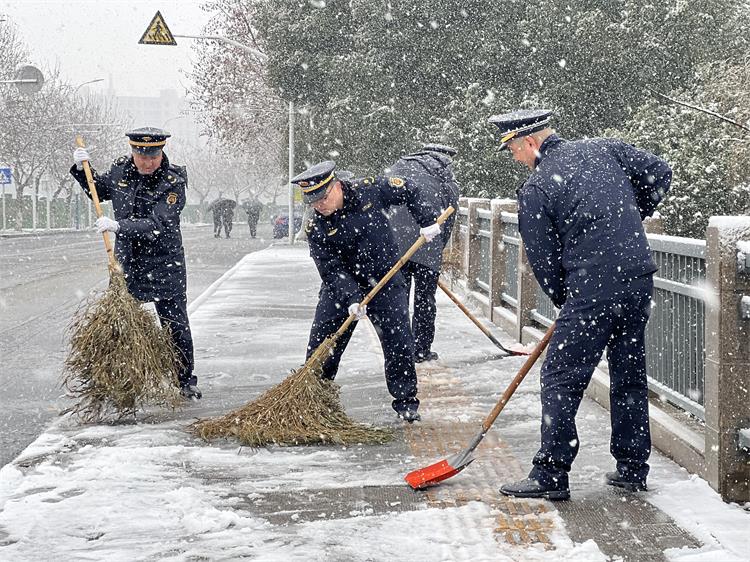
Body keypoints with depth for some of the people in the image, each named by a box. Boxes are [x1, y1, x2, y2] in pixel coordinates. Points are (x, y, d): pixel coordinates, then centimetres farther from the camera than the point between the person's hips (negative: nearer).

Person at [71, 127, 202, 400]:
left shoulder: (174, 182, -15)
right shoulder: (120, 170, 0)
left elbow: (157, 226, -25)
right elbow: (98, 191, 22)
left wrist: (118, 226, -33)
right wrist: (82, 169, 4)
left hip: (164, 266, -4)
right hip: (126, 262, 4)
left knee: (176, 325, 2)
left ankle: (185, 381, 16)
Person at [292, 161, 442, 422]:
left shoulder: (370, 190, -15)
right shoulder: (316, 228, -14)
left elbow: (408, 191, 2)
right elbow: (331, 269, -18)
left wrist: (427, 218, -6)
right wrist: (351, 298, -30)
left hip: (386, 279, -1)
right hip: (341, 284, 1)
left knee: (398, 341, -6)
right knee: (321, 344, -1)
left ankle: (406, 401, 8)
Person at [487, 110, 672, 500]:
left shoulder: (534, 191, -6)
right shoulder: (603, 150, 8)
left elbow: (543, 261, -2)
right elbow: (659, 174, 13)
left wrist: (565, 299, 14)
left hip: (593, 291, -7)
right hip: (640, 282, 7)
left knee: (561, 379, 1)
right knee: (630, 374, 16)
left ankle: (551, 475, 3)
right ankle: (632, 468, 23)